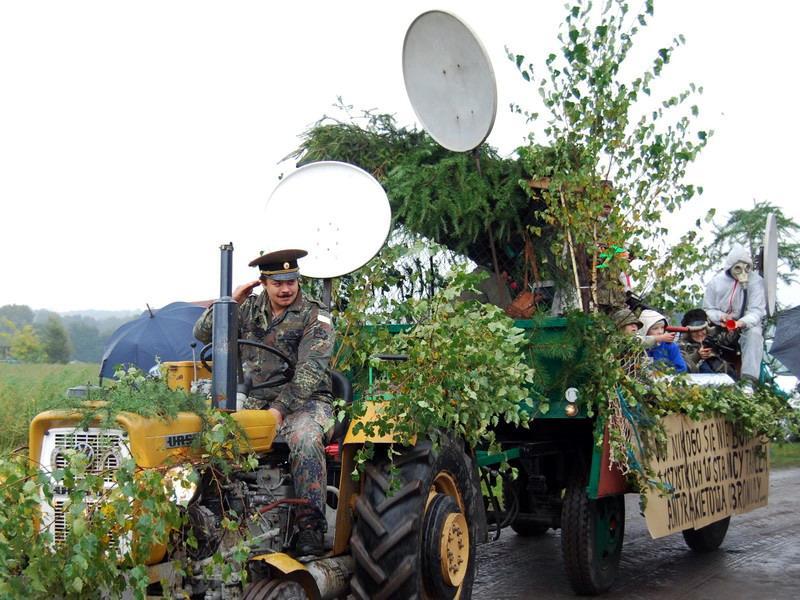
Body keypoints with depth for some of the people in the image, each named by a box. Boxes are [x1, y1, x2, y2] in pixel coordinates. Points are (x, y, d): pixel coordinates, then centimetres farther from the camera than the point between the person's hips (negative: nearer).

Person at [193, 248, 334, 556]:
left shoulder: (315, 317, -3)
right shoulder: (250, 310, 11)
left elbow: (309, 373, -14)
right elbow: (203, 333, 8)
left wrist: (280, 409, -24)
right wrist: (230, 301, -7)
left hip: (306, 401, -4)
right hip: (257, 401, 4)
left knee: (304, 439, -36)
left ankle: (311, 526, -29)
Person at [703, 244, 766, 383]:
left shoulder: (755, 281, -11)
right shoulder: (717, 281, -5)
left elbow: (756, 311, -15)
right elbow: (708, 309, 2)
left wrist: (743, 322, -36)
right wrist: (721, 317, -22)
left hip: (746, 324, -2)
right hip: (721, 324, 2)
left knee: (754, 333, -34)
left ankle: (749, 376, -44)